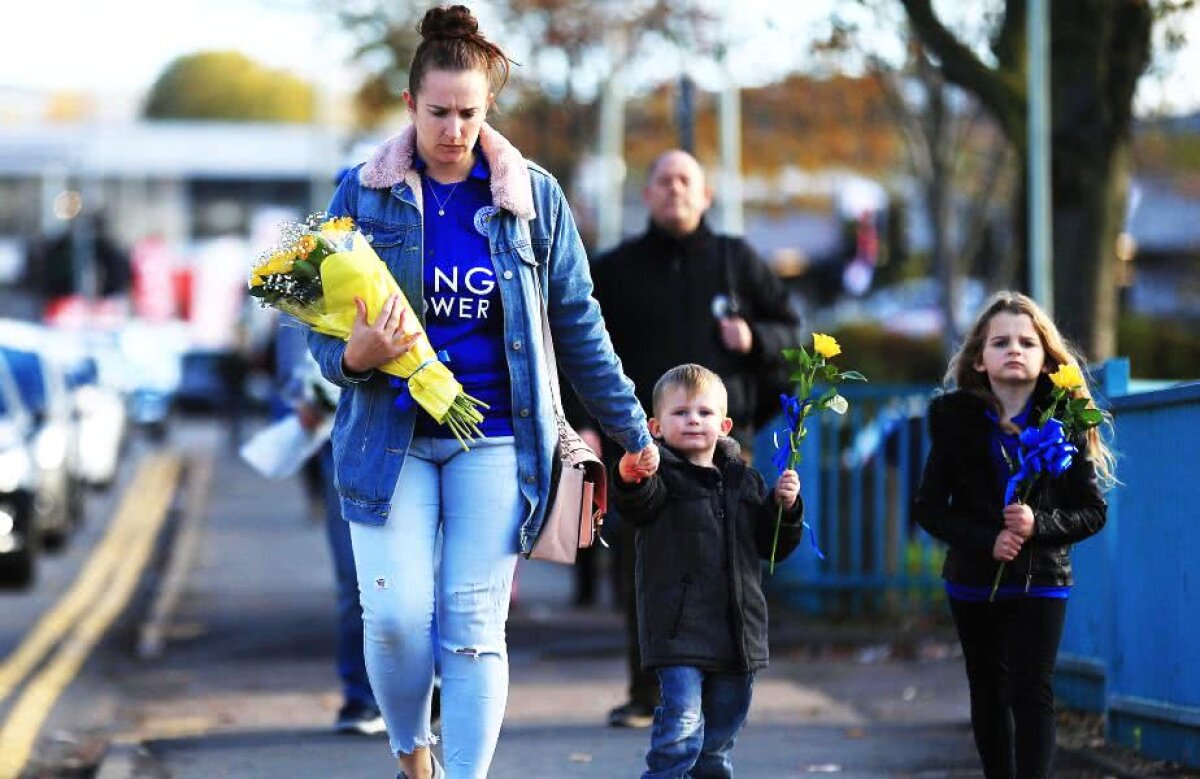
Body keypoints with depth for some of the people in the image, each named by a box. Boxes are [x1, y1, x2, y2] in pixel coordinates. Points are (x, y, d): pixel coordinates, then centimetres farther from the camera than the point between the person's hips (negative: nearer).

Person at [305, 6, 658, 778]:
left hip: (494, 438, 0)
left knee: (474, 627, -4)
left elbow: (577, 323, 9)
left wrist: (631, 428, 10)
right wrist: (355, 357, -21)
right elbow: (326, 325, 2)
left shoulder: (534, 197, 2)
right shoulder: (364, 194, 0)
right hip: (390, 434, 0)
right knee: (396, 615, -9)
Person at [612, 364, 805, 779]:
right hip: (679, 627, -6)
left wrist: (785, 507, 0)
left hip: (737, 631, 6)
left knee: (720, 737, 16)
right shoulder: (662, 475, -7)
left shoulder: (744, 480, 11)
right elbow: (640, 506, -30)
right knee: (682, 725, -17)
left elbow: (773, 544, 18)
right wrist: (630, 479, -52)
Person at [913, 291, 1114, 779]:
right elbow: (929, 508, -5)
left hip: (1041, 579, -2)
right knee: (989, 693, 14)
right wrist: (986, 540, -20)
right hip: (974, 578, 2)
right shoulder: (956, 418, -5)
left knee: (1031, 691, -12)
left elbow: (1093, 511, -5)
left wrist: (1038, 525, -23)